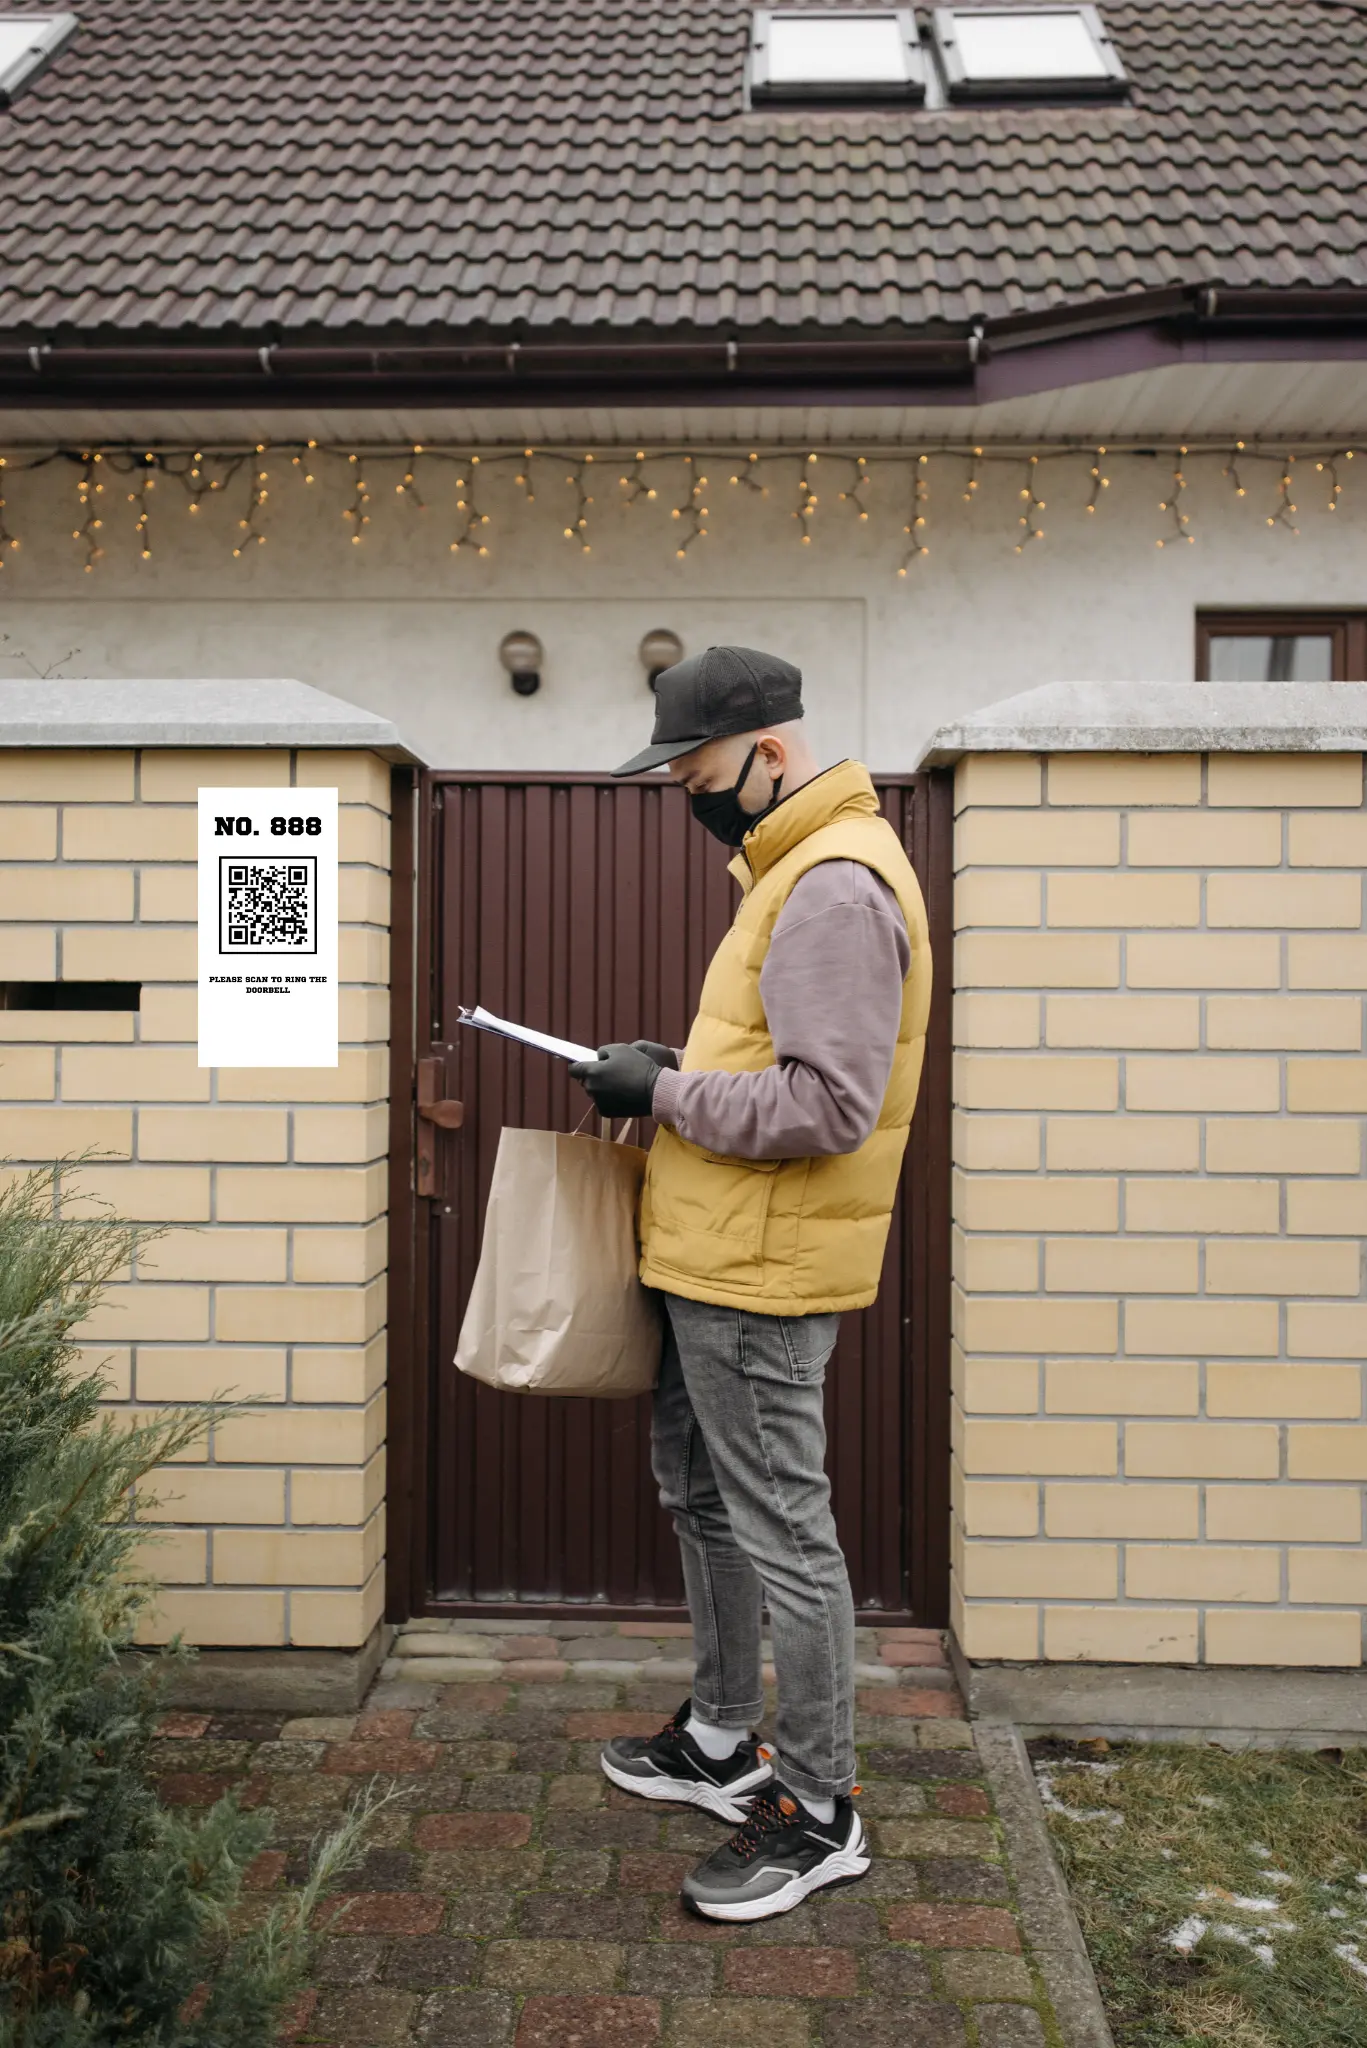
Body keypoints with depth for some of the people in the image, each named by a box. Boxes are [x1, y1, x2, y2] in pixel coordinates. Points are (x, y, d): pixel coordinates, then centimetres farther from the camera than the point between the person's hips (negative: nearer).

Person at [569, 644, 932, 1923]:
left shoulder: (837, 885, -20)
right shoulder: (792, 868, 15)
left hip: (762, 1273, -11)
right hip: (720, 1257, 11)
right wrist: (671, 1076, 7)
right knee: (698, 1492, 21)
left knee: (780, 1528, 1)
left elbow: (826, 1102, -27)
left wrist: (668, 1090, -18)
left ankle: (817, 1811, 19)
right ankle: (722, 1741, 39)